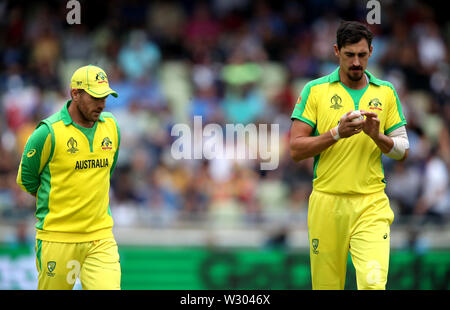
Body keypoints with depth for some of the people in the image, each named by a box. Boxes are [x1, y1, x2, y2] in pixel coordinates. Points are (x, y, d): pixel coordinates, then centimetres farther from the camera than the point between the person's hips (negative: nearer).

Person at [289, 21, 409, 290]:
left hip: (371, 204, 0)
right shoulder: (315, 90, 4)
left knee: (373, 282, -18)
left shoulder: (386, 93, 9)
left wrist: (376, 135, -10)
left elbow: (403, 151, 10)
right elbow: (296, 150, -1)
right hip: (327, 202, 0)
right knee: (326, 285, 4)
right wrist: (336, 133, -14)